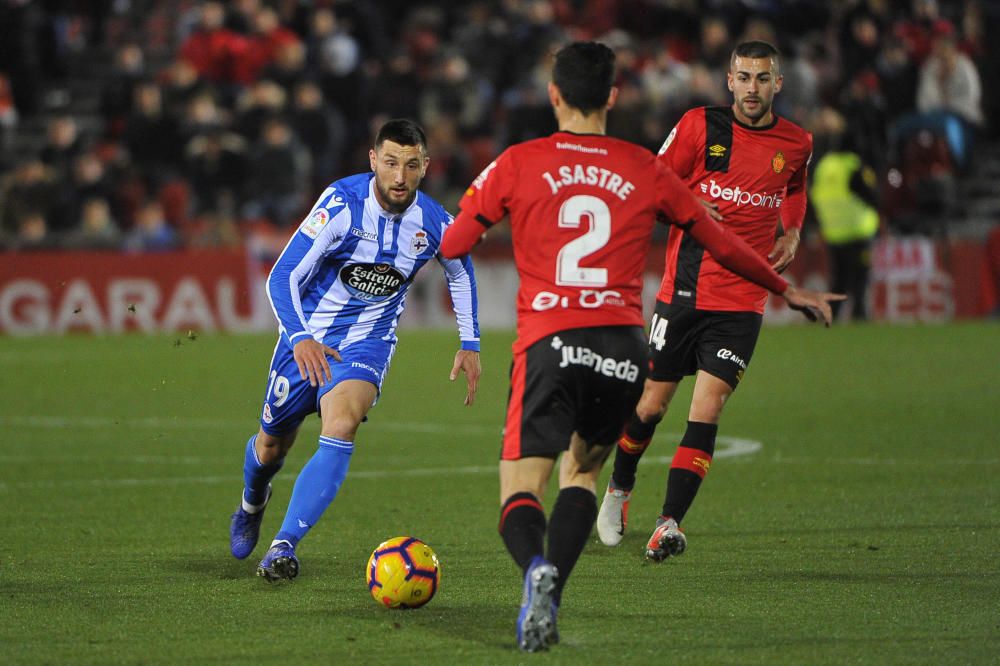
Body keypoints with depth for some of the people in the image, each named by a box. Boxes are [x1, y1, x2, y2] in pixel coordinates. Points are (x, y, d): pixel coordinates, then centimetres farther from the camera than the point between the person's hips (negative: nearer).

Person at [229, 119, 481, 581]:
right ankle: (252, 504, 51)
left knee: (341, 425, -29)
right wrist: (300, 338, -38)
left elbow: (461, 271, 13)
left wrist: (470, 343, 10)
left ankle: (284, 546, -28)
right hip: (307, 336, 0)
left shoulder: (434, 223, -12)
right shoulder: (342, 204, -22)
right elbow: (283, 277, -23)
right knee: (272, 443, 13)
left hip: (368, 342, 1)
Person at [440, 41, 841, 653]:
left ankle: (538, 569, -37)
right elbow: (720, 242, 22)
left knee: (521, 493, -1)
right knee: (581, 471, 23)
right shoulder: (645, 170, 12)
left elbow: (452, 246, 11)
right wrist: (787, 290, 36)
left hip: (551, 343, -2)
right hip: (626, 348, 2)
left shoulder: (518, 164, 7)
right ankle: (548, 601, 1)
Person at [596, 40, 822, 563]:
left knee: (707, 412, -11)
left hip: (743, 301, 1)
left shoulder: (795, 143, 5)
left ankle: (669, 523, -11)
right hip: (683, 290, -1)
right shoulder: (699, 125, -3)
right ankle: (618, 489, 34)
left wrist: (792, 235, 9)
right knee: (652, 404, 7)